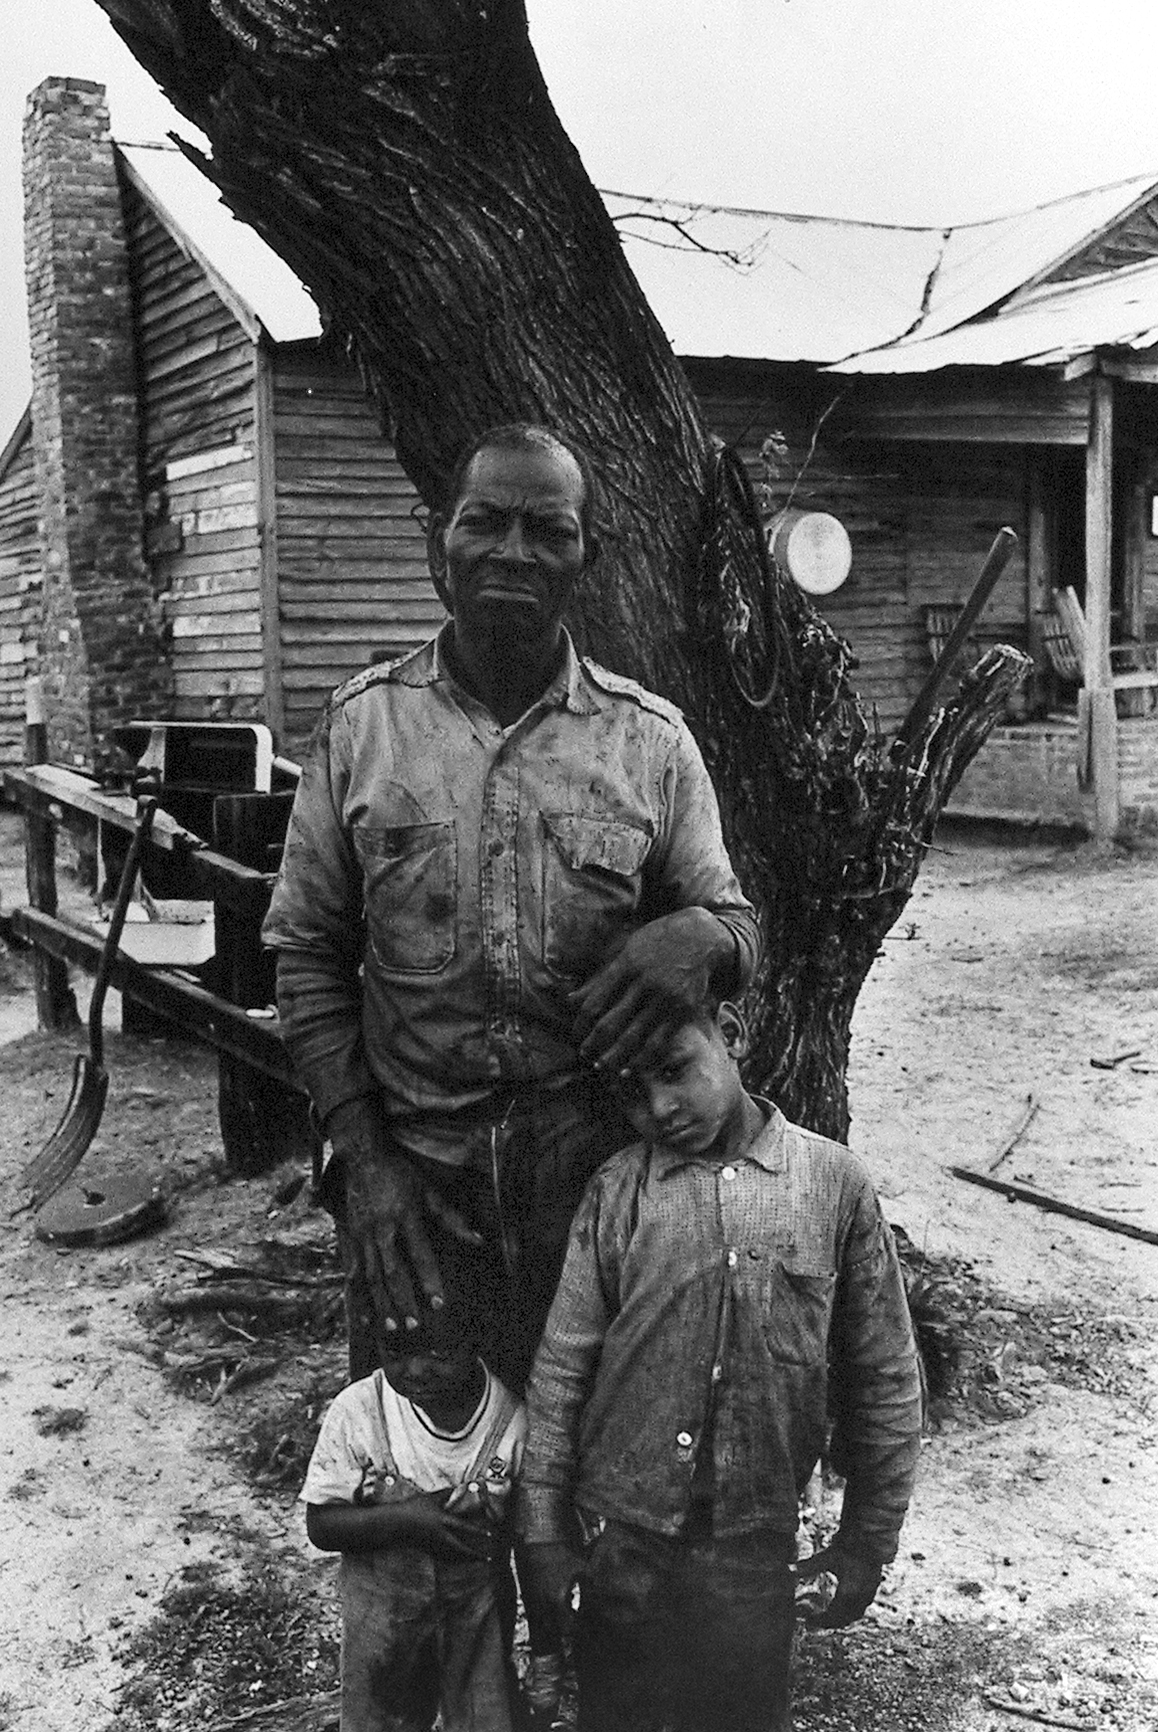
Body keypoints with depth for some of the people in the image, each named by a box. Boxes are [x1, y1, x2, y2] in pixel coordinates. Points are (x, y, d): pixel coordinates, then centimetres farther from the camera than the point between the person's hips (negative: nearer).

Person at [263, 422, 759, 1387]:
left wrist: (699, 939, -19)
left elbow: (735, 925, 6)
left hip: (602, 1174, 0)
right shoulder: (362, 725, 1)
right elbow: (309, 954, 4)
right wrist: (361, 1154, -4)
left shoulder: (651, 739, 0)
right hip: (411, 1178, 1)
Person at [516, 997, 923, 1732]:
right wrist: (543, 1528, 0)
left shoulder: (835, 1183, -7)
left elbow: (885, 1381, 0)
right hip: (619, 1535, 1)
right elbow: (561, 1368, -1)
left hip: (754, 1549, -1)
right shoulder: (616, 1191, -5)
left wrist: (867, 1543, 3)